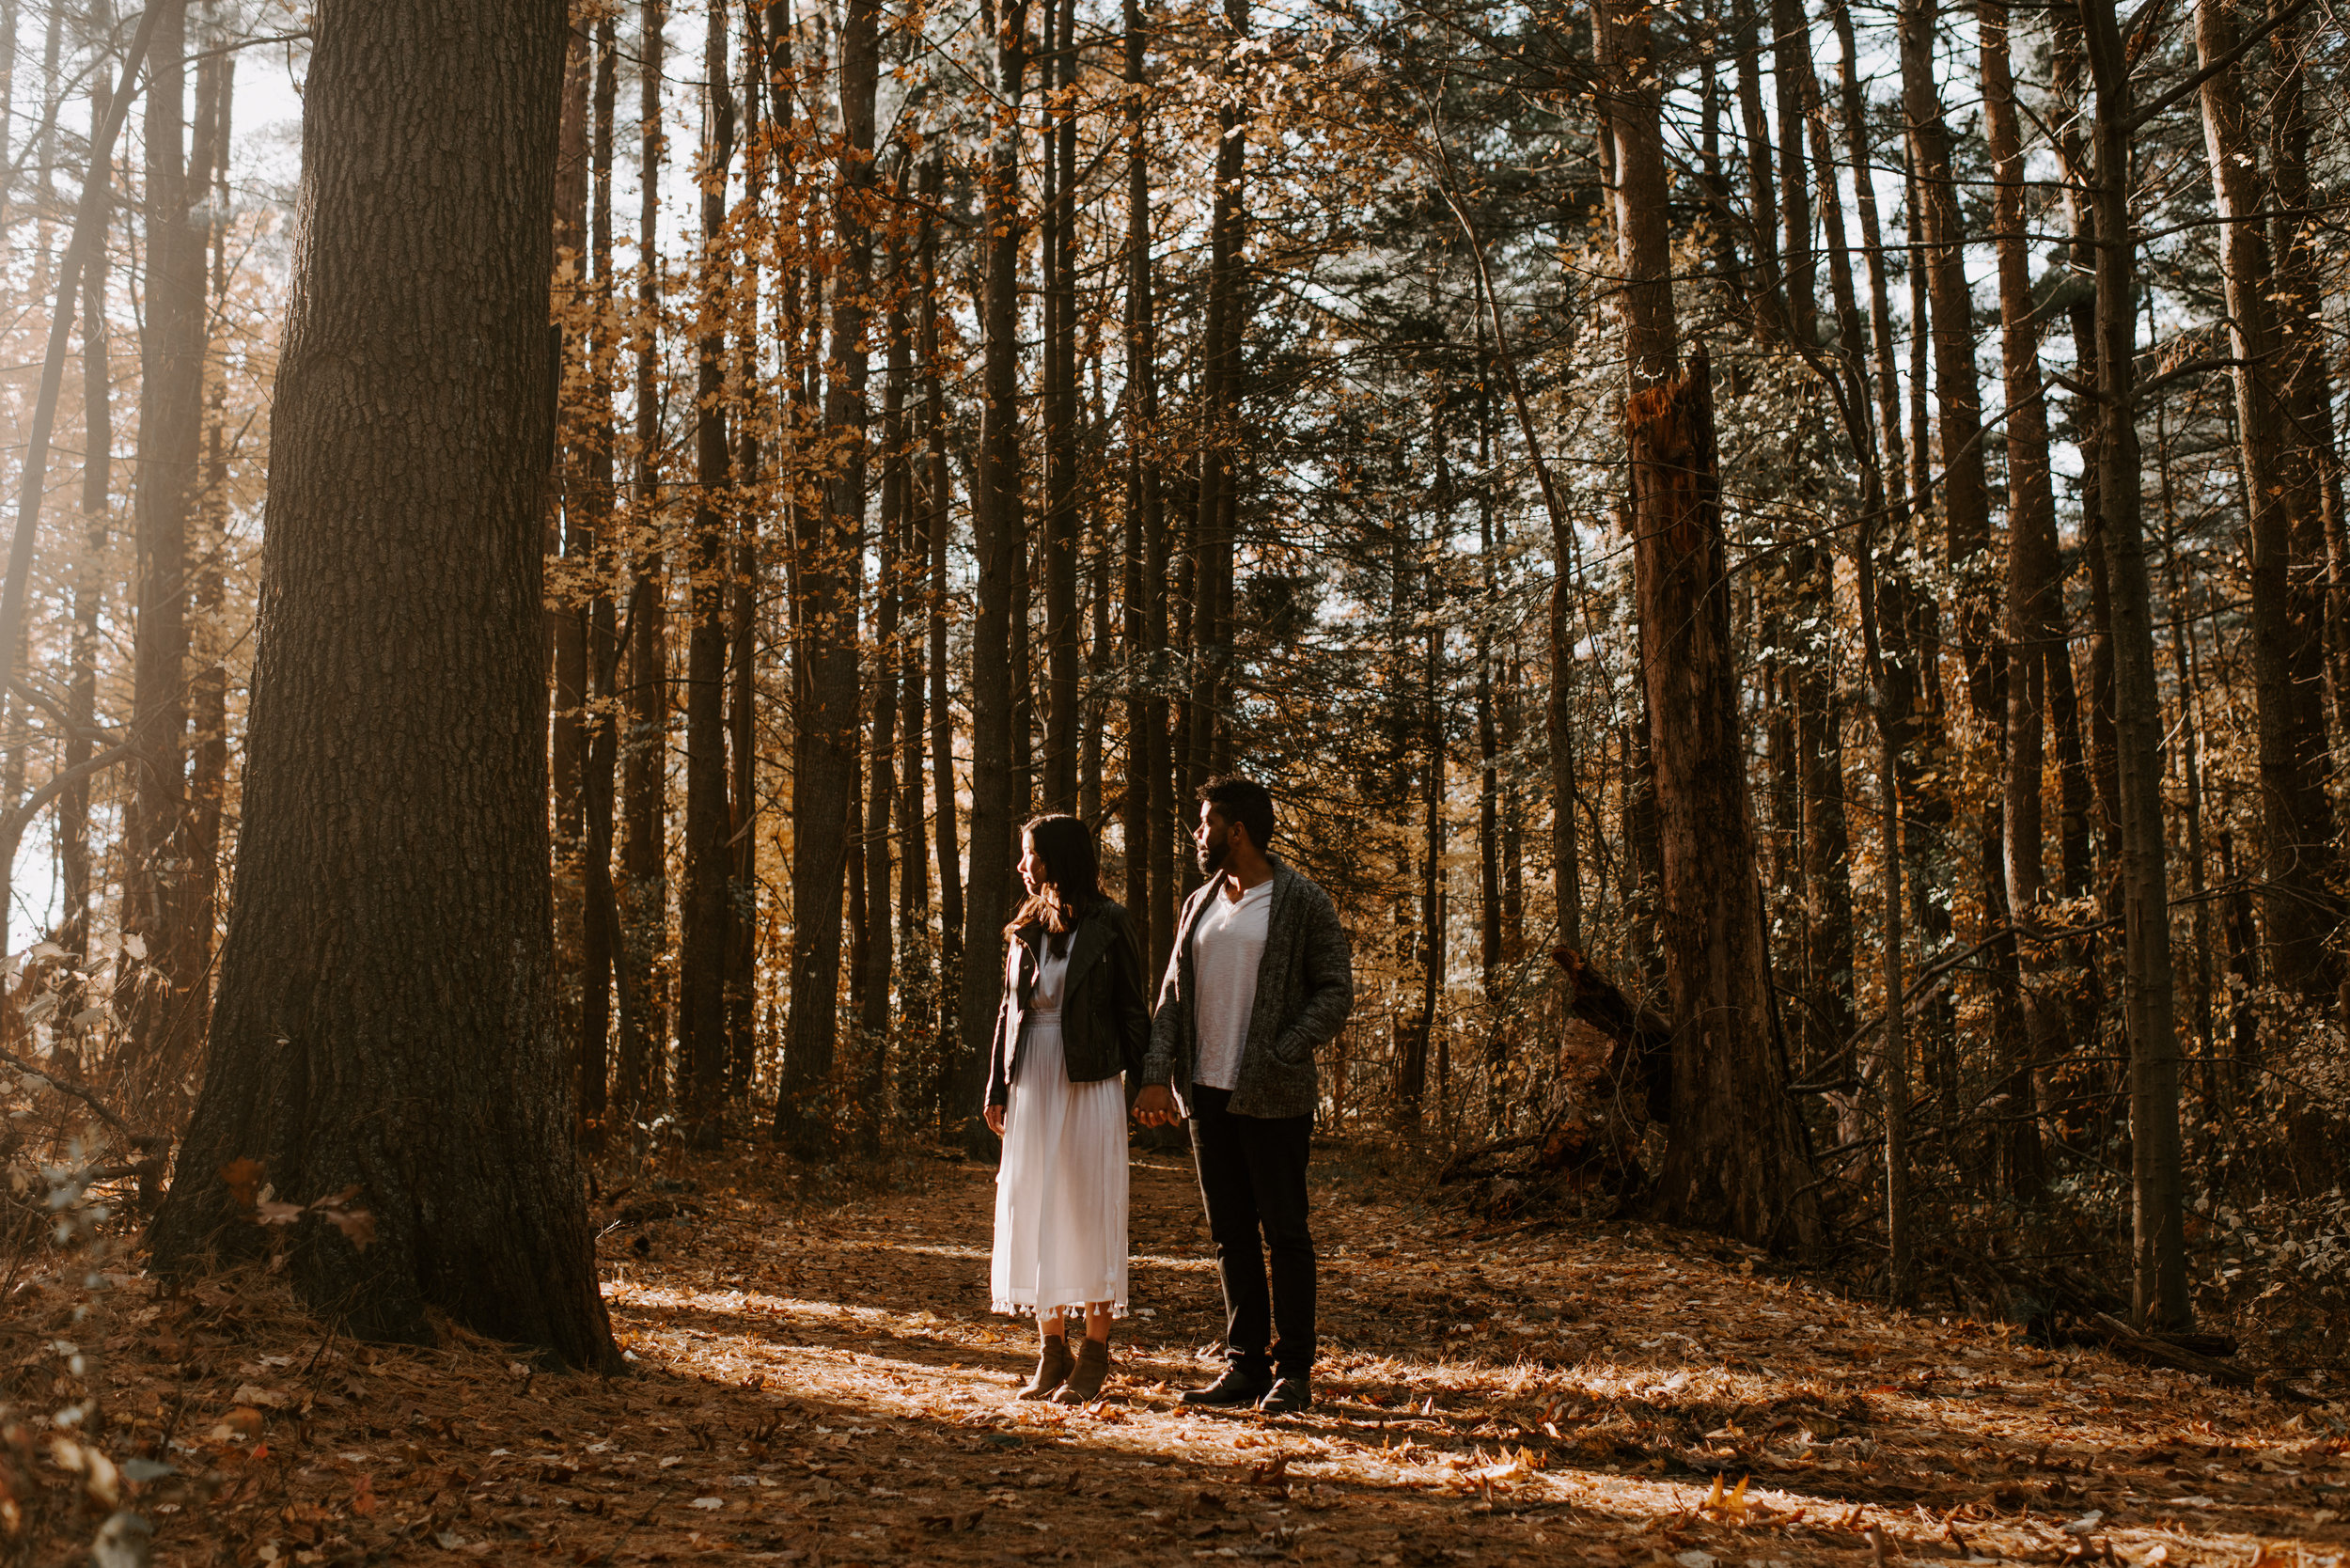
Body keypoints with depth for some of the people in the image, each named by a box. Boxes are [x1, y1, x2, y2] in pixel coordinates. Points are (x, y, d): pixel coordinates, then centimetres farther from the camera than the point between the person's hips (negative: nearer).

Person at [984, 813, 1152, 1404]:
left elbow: (1133, 1009, -3)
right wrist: (997, 1088, 11)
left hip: (1089, 1085, -5)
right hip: (1031, 1084, 6)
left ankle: (1094, 1356, 7)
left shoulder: (1108, 926, -4)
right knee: (1034, 1212, 6)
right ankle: (1052, 1351, 16)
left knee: (1089, 1211, -1)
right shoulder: (1025, 929, 12)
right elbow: (1009, 1010, 15)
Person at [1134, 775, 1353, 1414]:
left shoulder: (1304, 903, -4)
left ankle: (1293, 1371, 9)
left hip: (1272, 1097, -6)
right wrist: (1157, 1075, -1)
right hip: (1206, 1093, 6)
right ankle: (1245, 1364, 19)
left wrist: (1277, 1056, -16)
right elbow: (1173, 995, 12)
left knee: (1285, 1233, 1)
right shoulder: (1199, 904, 14)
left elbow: (1336, 991, -6)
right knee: (1230, 1234, 10)